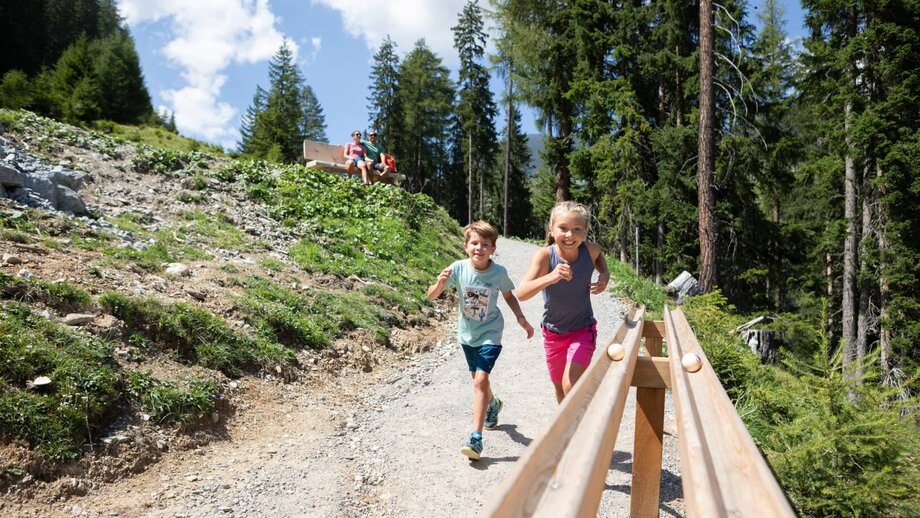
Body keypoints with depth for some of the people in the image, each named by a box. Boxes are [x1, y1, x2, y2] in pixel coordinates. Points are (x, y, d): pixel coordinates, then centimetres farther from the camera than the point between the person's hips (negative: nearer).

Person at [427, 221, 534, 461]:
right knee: (477, 378, 21)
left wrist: (521, 318, -8)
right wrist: (440, 283, -38)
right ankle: (493, 404, 53)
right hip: (467, 333, 3)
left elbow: (509, 296, 3)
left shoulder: (499, 272, -18)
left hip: (490, 333, -3)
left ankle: (476, 437, -11)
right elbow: (431, 296, -17)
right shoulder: (458, 268, -18)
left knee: (480, 379, -17)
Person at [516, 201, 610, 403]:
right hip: (553, 332, 1)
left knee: (571, 385, -19)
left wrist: (605, 275, -10)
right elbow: (521, 294, -36)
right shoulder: (545, 255, -26)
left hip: (583, 330, -1)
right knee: (559, 387, 20)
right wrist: (550, 277, -52)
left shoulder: (589, 250, -18)